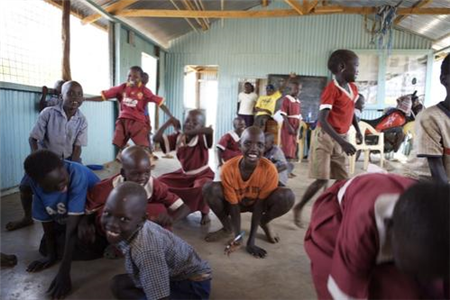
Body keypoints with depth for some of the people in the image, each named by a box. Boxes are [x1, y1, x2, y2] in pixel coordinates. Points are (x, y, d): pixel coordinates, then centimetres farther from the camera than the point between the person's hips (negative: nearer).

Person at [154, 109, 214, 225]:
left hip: (202, 174, -5)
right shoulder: (177, 138, -5)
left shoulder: (202, 139, -19)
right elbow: (156, 138, -12)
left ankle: (205, 213, -7)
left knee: (201, 188, -40)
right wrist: (168, 123, -19)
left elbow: (210, 130, -45)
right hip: (184, 174, 6)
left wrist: (189, 132, -43)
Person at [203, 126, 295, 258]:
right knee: (210, 189, -30)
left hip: (256, 203, 0)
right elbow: (234, 207, -22)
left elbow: (259, 206, -24)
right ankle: (228, 229, -4)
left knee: (287, 197, -30)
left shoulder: (269, 170, -29)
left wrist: (251, 241, -25)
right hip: (235, 202, 0)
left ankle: (264, 223, 3)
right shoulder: (228, 168, -29)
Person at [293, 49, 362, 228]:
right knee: (322, 179, -9)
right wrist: (342, 142, -34)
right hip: (325, 138, -8)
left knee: (343, 179, 7)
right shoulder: (332, 89, -18)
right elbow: (322, 121, -27)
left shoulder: (353, 88, 6)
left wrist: (358, 130, 11)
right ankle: (299, 207, 10)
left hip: (340, 139, 8)